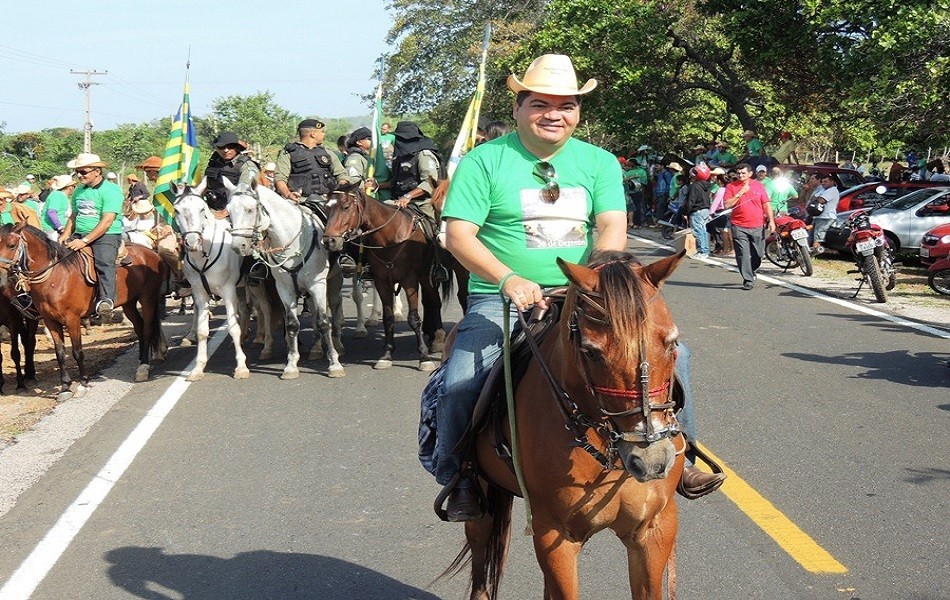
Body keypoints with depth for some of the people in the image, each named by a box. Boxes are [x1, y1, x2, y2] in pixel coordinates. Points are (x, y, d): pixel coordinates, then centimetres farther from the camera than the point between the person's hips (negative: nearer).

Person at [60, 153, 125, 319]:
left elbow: (107, 221, -17)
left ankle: (105, 301, -49)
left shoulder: (110, 190, -9)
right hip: (80, 235, 8)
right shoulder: (79, 190, 15)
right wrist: (65, 235, 7)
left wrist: (85, 241, -22)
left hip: (106, 235, -8)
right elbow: (74, 216, 26)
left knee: (104, 262, -32)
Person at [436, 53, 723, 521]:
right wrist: (509, 279, -25)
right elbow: (459, 235, -9)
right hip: (502, 301, -3)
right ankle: (458, 478, -1)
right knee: (460, 383, -25)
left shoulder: (599, 162, 10)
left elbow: (613, 227, -2)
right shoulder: (484, 161, -1)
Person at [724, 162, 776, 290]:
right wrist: (740, 193, -14)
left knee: (757, 254, 10)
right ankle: (748, 280, -3)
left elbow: (766, 204, 8)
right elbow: (727, 204, -7)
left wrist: (771, 221, 1)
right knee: (743, 255, -8)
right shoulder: (731, 187, 2)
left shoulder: (758, 186, 7)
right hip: (739, 228, -2)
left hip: (757, 227, 2)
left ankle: (752, 273, 35)